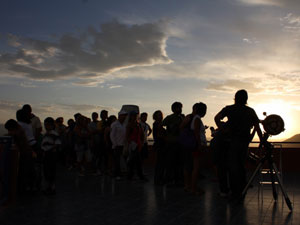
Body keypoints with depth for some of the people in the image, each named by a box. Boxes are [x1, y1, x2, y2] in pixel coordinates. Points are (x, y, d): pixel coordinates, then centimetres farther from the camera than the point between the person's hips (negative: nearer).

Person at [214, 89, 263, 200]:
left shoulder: (229, 109, 3)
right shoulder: (250, 111, 10)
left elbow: (217, 118, -7)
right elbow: (257, 128, 7)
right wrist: (262, 142, 11)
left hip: (233, 140, -3)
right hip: (245, 141, 4)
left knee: (233, 167, 1)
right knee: (241, 166, 15)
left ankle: (235, 192, 0)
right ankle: (242, 191, 20)